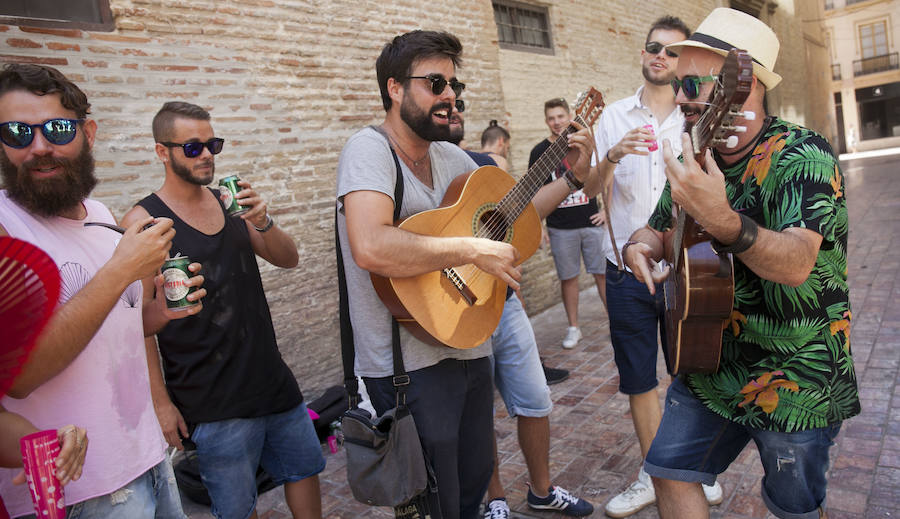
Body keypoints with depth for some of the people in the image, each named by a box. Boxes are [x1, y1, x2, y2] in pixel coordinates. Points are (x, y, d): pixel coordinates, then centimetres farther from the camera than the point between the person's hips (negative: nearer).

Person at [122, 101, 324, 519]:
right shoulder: (145, 219, -10)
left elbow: (288, 260, 5)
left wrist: (263, 222, -15)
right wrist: (160, 402, -11)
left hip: (272, 377, 6)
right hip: (213, 403, -5)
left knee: (304, 468, 19)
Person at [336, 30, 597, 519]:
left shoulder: (451, 158, 8)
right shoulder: (369, 149, -17)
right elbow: (370, 248, -34)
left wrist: (573, 175, 10)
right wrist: (473, 249, -27)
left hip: (468, 347, 8)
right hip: (409, 365, -8)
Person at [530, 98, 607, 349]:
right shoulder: (539, 151, 2)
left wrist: (606, 209, 3)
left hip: (591, 223, 1)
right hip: (560, 228, 0)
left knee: (603, 273, 4)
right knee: (568, 277, 6)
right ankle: (573, 328, 18)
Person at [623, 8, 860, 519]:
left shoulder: (804, 156, -19)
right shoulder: (696, 161, 2)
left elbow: (796, 263, -34)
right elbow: (656, 231, 12)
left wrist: (720, 219, -52)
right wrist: (640, 246, -12)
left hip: (794, 378, -5)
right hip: (708, 363, 6)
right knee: (671, 471, 9)